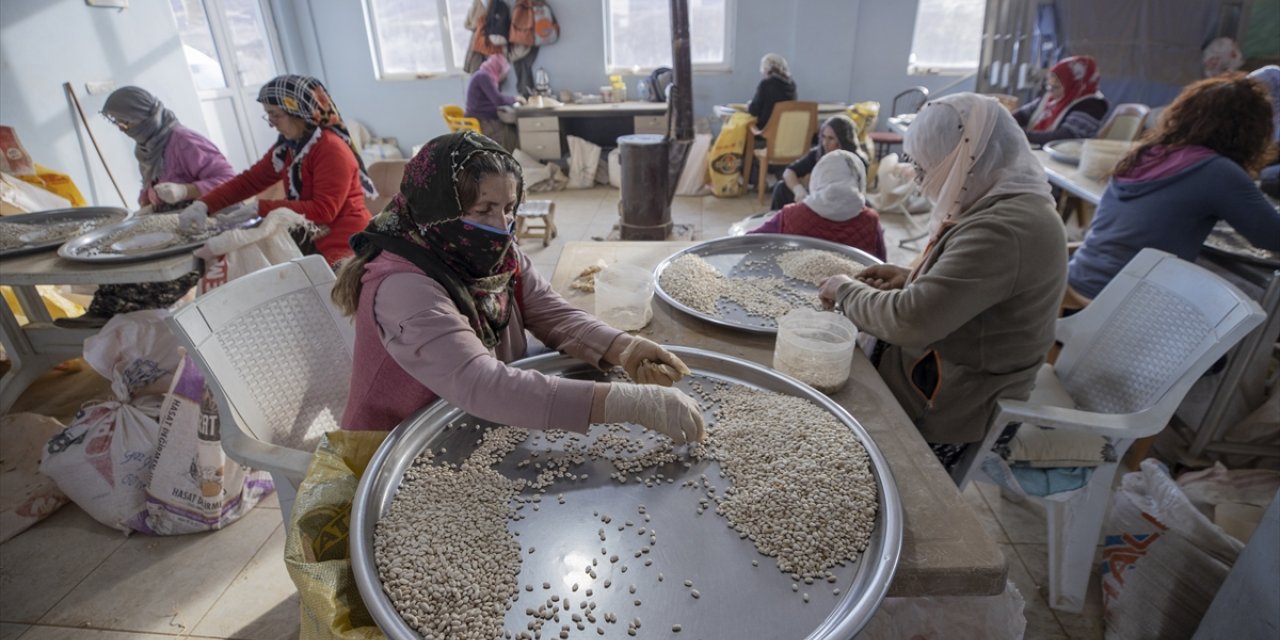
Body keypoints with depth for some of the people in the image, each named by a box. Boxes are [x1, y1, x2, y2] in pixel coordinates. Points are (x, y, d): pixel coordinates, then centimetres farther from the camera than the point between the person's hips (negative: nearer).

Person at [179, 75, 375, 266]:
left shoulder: (332, 149, -16)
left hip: (343, 246, -8)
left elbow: (323, 210, -22)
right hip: (312, 242, 8)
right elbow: (249, 180, 11)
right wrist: (203, 204, -3)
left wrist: (260, 208, -19)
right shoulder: (287, 147, 10)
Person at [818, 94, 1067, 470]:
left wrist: (845, 291, -16)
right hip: (956, 375, 9)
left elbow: (911, 320, -32)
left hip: (950, 408, -9)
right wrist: (914, 279, 2)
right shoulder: (1010, 204, 4)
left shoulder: (1002, 230, -29)